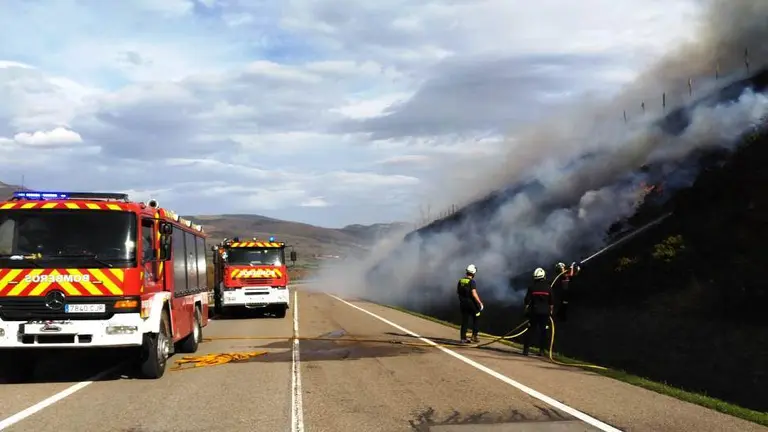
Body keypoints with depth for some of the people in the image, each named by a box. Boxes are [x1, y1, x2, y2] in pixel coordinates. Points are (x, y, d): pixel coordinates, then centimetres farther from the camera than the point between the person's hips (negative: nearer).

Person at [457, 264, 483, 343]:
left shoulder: (460, 281, 4)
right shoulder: (472, 282, -16)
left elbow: (457, 291, 16)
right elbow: (474, 294, -23)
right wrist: (480, 303, -19)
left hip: (462, 303, 6)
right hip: (471, 303, -6)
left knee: (464, 320, 10)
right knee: (476, 319, 11)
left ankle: (463, 338, 8)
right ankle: (474, 335, 6)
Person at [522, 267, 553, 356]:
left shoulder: (531, 287, -3)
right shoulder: (548, 287, 1)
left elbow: (527, 300, -1)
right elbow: (551, 302, 4)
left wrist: (526, 310, 9)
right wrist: (551, 311, 15)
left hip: (534, 312, -1)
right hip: (545, 312, 1)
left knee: (531, 330, 5)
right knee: (543, 331, 7)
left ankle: (526, 349, 0)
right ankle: (541, 350, 8)